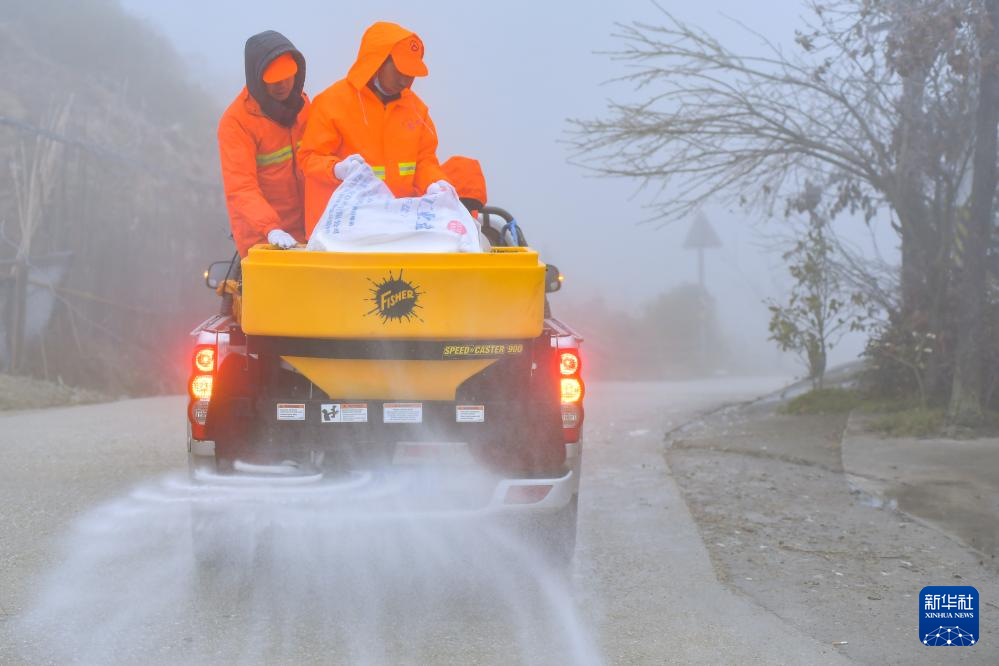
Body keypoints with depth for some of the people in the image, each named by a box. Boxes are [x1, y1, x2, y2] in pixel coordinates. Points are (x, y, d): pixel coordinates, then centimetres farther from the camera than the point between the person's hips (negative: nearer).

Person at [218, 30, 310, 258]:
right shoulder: (235, 121, -14)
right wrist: (270, 229, -35)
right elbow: (241, 188, -22)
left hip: (305, 228, 6)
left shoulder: (301, 102, 6)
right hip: (261, 237, -6)